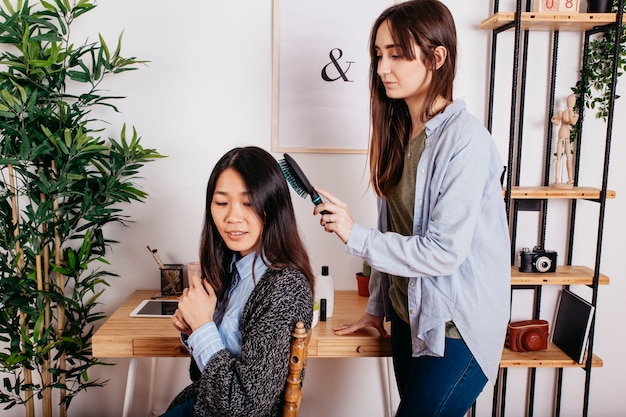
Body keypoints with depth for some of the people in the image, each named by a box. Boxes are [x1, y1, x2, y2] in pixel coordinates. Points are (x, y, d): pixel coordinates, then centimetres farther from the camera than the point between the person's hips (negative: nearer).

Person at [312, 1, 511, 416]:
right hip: (408, 314, 7)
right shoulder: (399, 131, 3)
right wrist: (377, 307, 12)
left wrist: (354, 235, -18)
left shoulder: (465, 140, -20)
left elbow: (444, 252, -23)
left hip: (458, 325, -7)